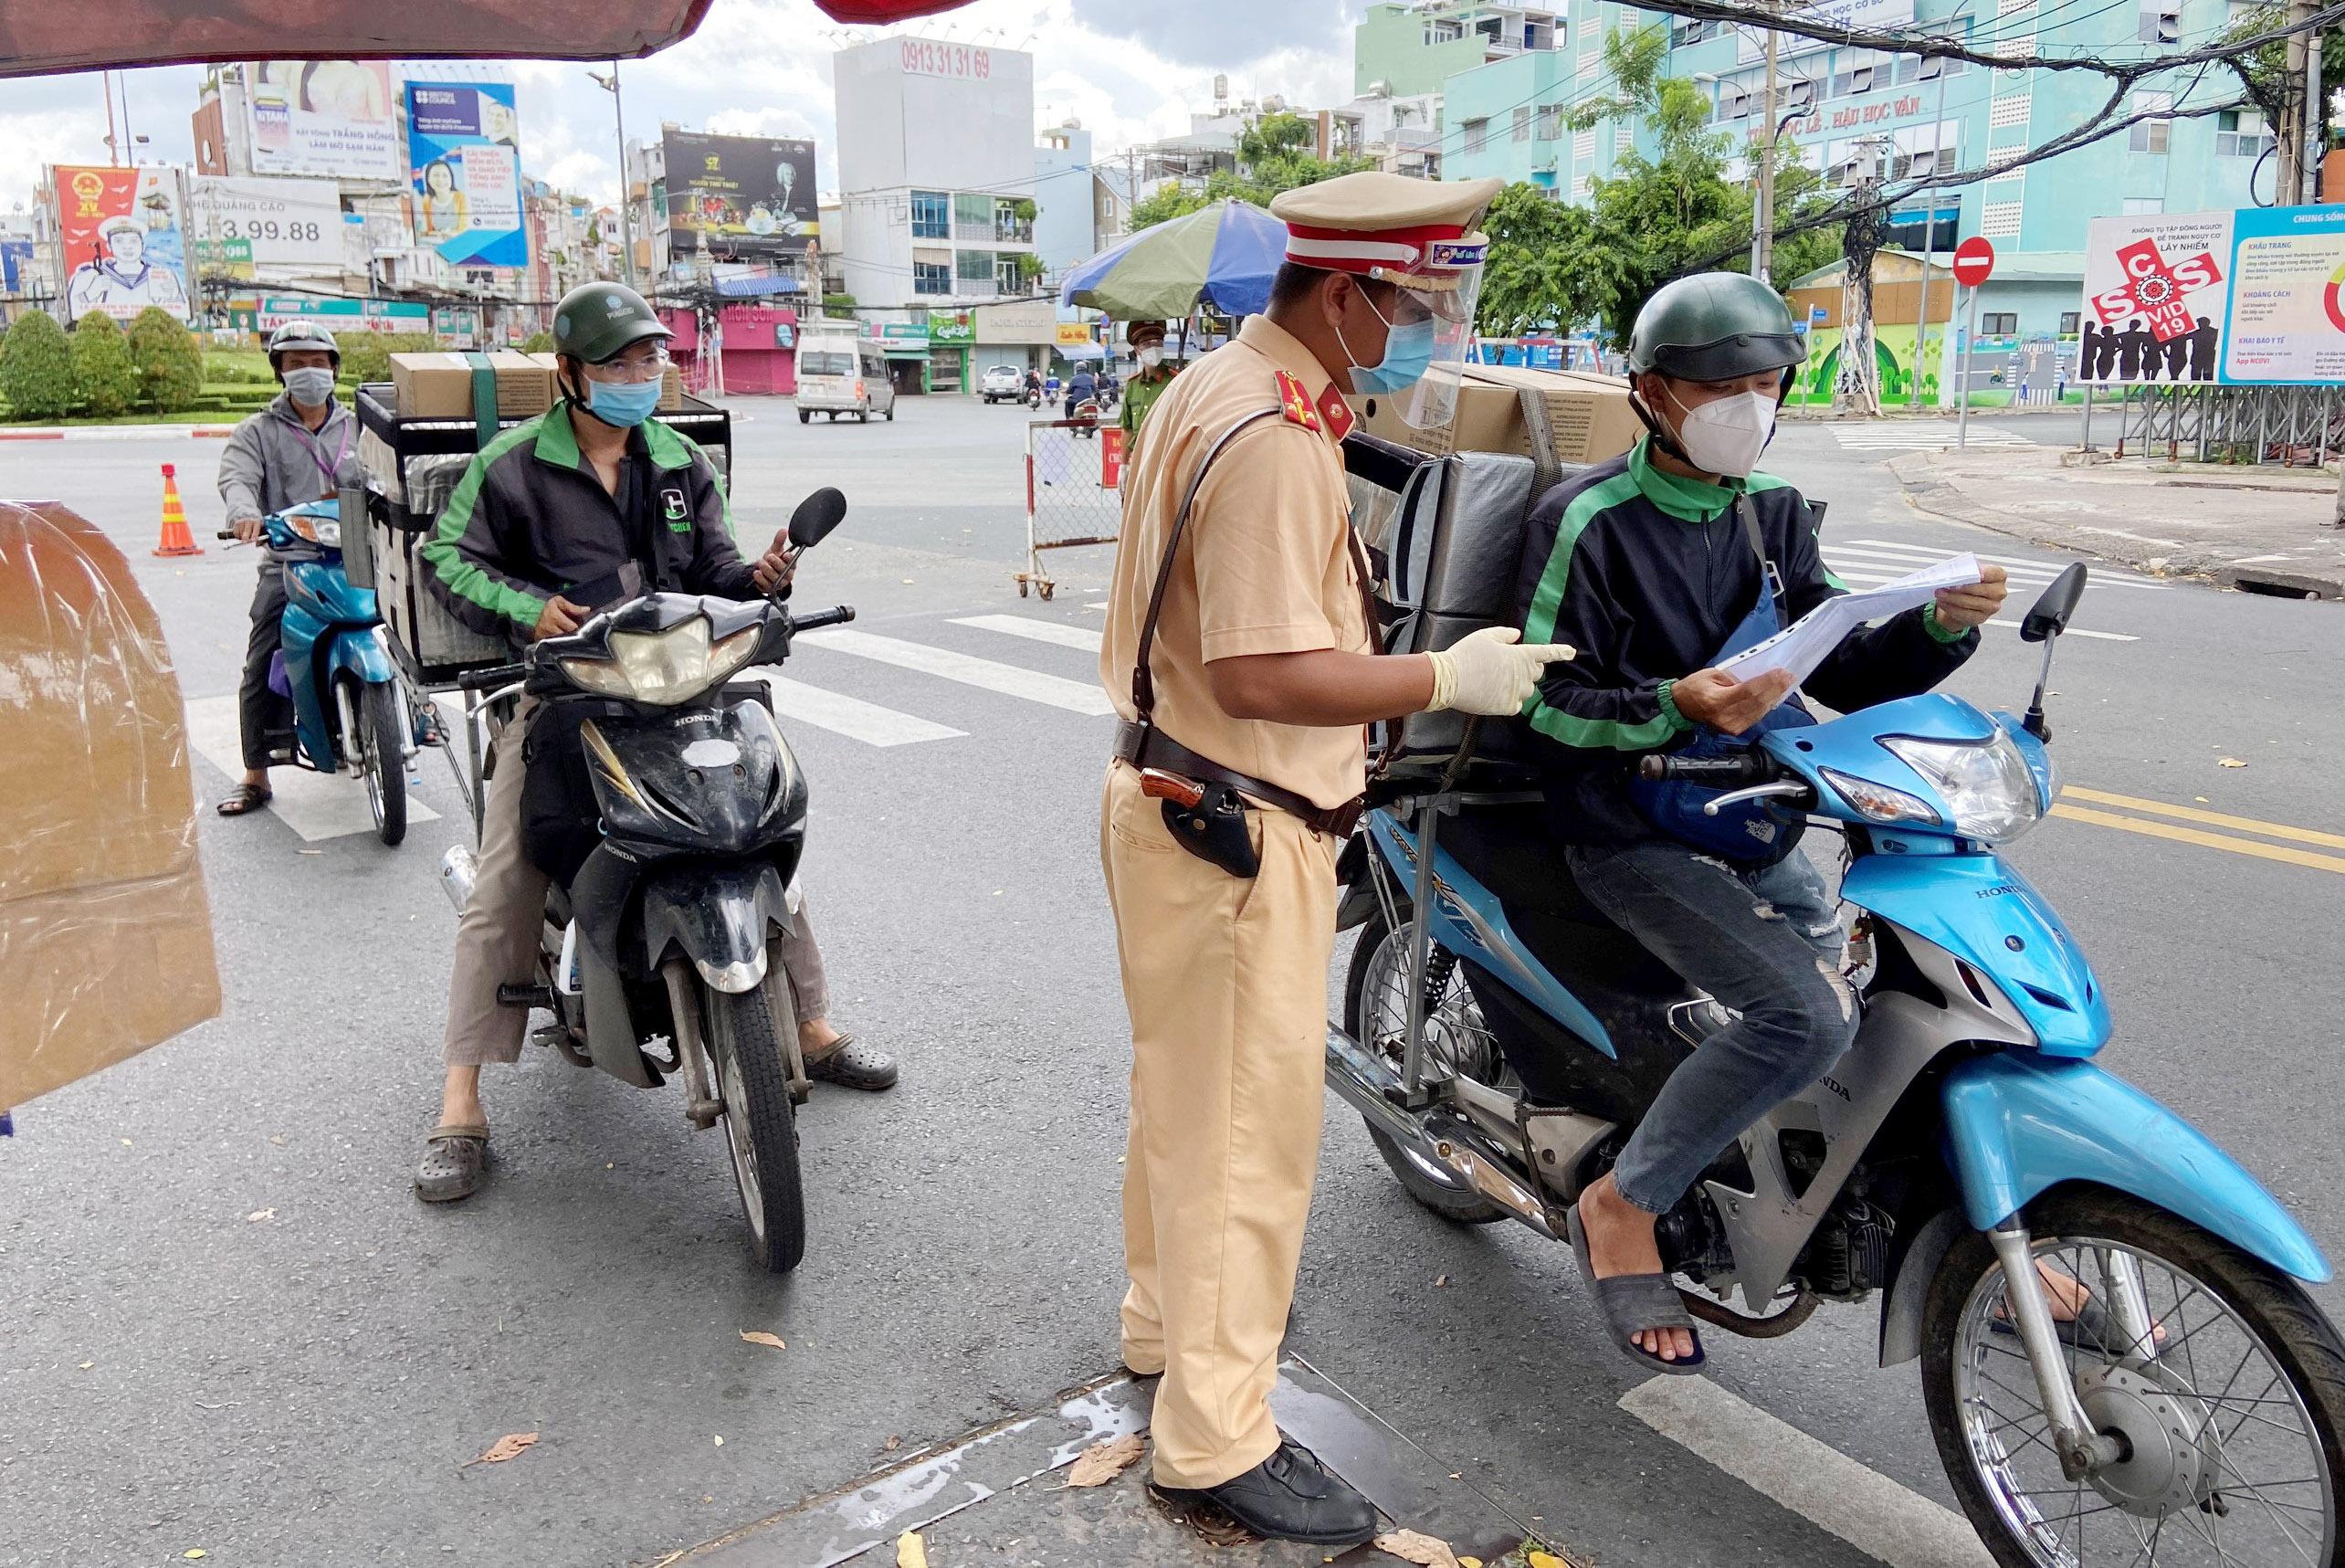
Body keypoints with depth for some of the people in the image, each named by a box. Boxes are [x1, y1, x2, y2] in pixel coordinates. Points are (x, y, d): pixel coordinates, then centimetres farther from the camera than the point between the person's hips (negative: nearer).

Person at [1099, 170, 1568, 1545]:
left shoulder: (1218, 386, 11)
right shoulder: (1276, 441, -23)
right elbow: (1261, 674, -28)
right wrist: (1448, 679, -21)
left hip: (1178, 803, 11)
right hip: (1238, 835, -11)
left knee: (1189, 1087, 24)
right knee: (1249, 1119, 1)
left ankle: (1175, 1312, 44)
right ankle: (1217, 1433, 16)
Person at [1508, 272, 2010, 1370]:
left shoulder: (1773, 511, 10)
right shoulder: (1587, 519, -10)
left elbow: (1843, 672, 8)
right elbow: (1542, 700, -13)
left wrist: (1940, 624, -10)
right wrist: (1674, 704, -28)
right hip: (1629, 829, -7)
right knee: (1807, 1014, -24)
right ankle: (1621, 1208, -8)